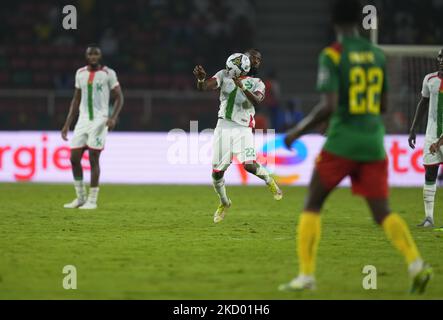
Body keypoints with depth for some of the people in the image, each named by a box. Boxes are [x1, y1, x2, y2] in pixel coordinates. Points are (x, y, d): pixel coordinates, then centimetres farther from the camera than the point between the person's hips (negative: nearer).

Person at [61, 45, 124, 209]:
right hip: (83, 120, 5)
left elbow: (119, 97, -1)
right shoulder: (80, 73, 10)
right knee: (74, 158, 0)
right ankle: (80, 197, 14)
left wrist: (113, 117, -17)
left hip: (99, 120, -5)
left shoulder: (108, 74, -3)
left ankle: (92, 200, 1)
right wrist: (67, 124, 13)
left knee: (93, 159, -6)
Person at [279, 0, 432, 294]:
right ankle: (416, 263, -17)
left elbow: (328, 106, -17)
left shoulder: (332, 56, -8)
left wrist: (298, 131, -5)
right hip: (374, 143, 4)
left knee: (313, 205, 9)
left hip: (342, 142, -4)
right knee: (382, 211, 4)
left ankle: (307, 275, 3)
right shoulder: (377, 55, 10)